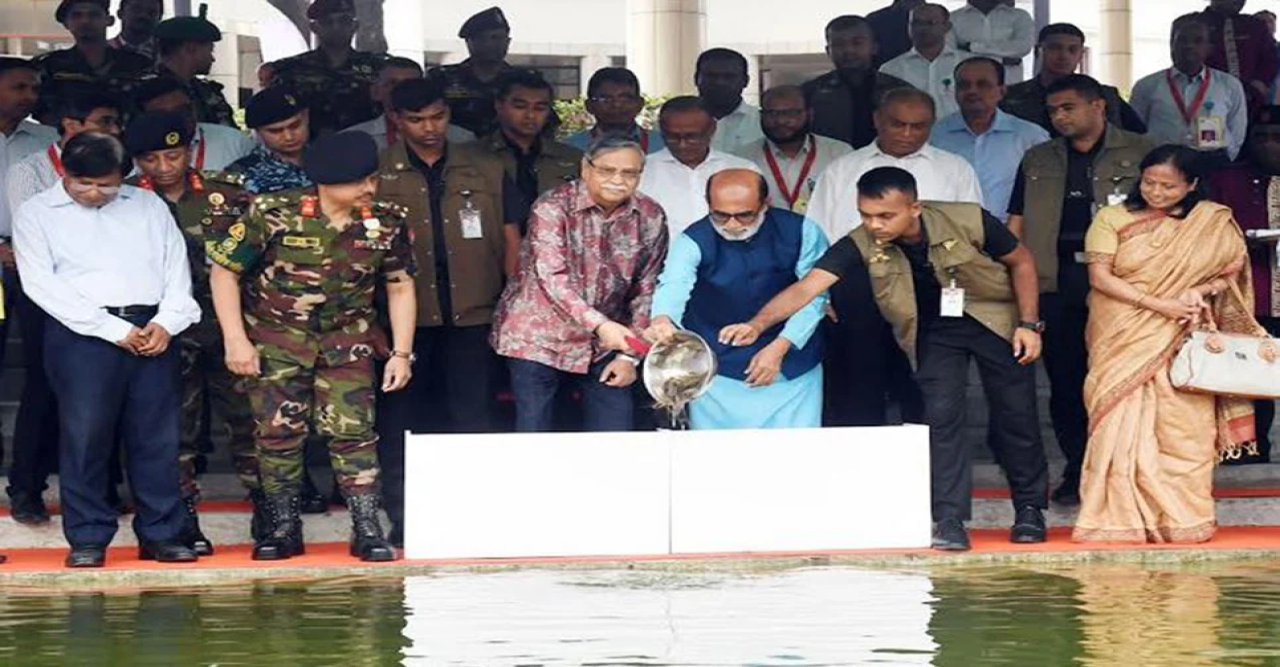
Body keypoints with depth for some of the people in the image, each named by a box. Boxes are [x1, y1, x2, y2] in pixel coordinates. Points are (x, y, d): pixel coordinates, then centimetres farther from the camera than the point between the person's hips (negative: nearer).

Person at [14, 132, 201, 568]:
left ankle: (160, 534, 10)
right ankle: (88, 538, 4)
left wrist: (167, 321, -6)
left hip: (154, 332, 3)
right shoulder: (36, 214, 6)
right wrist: (112, 329, -10)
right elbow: (41, 284, -4)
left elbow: (176, 264, 12)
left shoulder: (148, 205, 16)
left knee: (158, 437, 3)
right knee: (85, 437, -4)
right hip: (82, 334, -3)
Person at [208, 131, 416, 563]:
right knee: (278, 431, -1)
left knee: (352, 429, -7)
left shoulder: (386, 222, -8)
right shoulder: (273, 213, -17)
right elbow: (224, 271, -9)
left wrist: (401, 353, 0)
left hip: (347, 337, 1)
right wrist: (236, 340, -12)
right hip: (276, 335, -1)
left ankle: (367, 530, 0)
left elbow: (400, 287, 4)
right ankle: (284, 529, 12)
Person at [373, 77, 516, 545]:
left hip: (473, 314, 1)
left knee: (474, 419, 4)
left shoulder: (485, 169, 9)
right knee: (399, 418, 3)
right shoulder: (377, 174, 4)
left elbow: (510, 239, 11)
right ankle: (403, 520, 11)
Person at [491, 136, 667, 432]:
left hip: (604, 346, 3)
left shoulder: (651, 217, -1)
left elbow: (646, 291, 2)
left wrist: (629, 355, -3)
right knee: (534, 437, -2)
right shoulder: (552, 207, -13)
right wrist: (599, 324, -34)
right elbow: (551, 278, -23)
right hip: (539, 339, -3)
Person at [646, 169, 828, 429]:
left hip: (793, 366, 1)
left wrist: (780, 347, -17)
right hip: (718, 372, -1)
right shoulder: (693, 241, -13)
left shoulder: (800, 232, -9)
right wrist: (662, 319, -53)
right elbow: (674, 285, -30)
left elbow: (814, 295, -8)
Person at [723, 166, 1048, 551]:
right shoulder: (862, 245, -23)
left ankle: (1030, 508, 23)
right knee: (941, 417, -11)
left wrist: (1029, 324, -13)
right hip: (934, 331, 1)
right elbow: (805, 288, -32)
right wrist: (758, 324, -47)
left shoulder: (968, 222, -27)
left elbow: (1021, 262, -10)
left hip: (995, 320, -1)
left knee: (1016, 416, 4)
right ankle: (949, 519, -4)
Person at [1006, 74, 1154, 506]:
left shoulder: (1140, 153, 7)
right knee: (1065, 379, 3)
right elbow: (1017, 225, 16)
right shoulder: (1038, 161, 18)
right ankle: (1077, 473, 11)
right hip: (1056, 280, 3)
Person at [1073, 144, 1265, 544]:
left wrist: (1200, 291, -13)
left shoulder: (1213, 222, 6)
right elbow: (1100, 277, -6)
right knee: (1123, 425, -5)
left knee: (1182, 428, -3)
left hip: (1182, 345, 1)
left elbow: (1235, 268, 8)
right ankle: (1122, 518, -1)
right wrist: (1159, 305, -14)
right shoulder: (1112, 220, 2)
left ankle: (1183, 519, 3)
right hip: (1125, 342, 0)